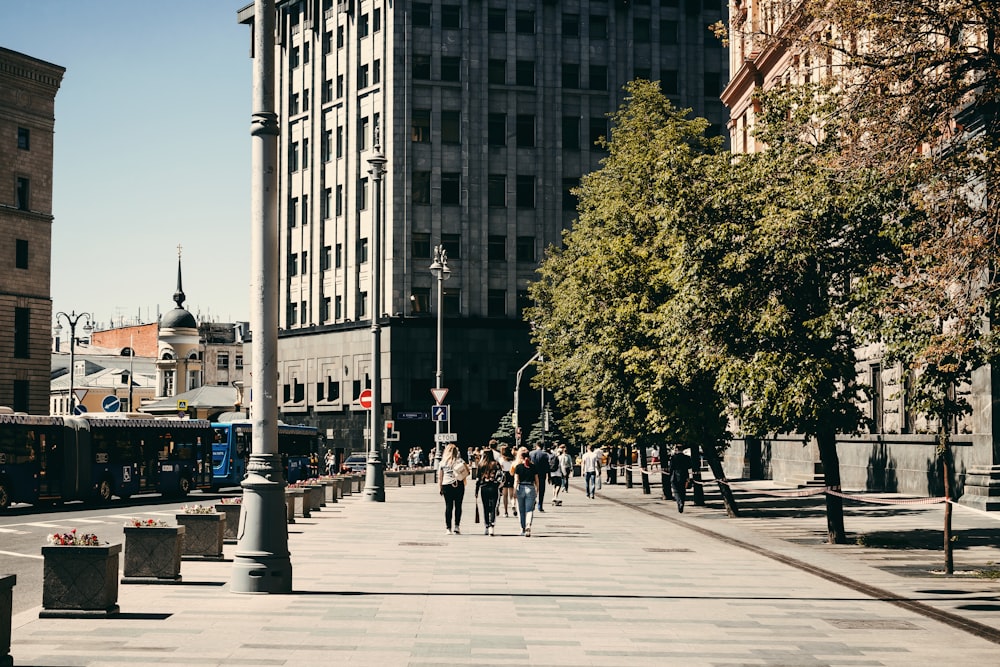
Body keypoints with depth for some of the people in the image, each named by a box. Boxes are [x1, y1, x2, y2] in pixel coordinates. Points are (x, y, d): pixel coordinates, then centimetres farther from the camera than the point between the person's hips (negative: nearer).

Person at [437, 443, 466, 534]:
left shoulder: (442, 462, 4)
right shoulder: (459, 461, -3)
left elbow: (439, 476, 5)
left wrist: (440, 488, 10)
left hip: (446, 485, 2)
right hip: (458, 485, -2)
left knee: (448, 506, 3)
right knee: (458, 506, 5)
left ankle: (448, 528, 1)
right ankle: (457, 526, 0)